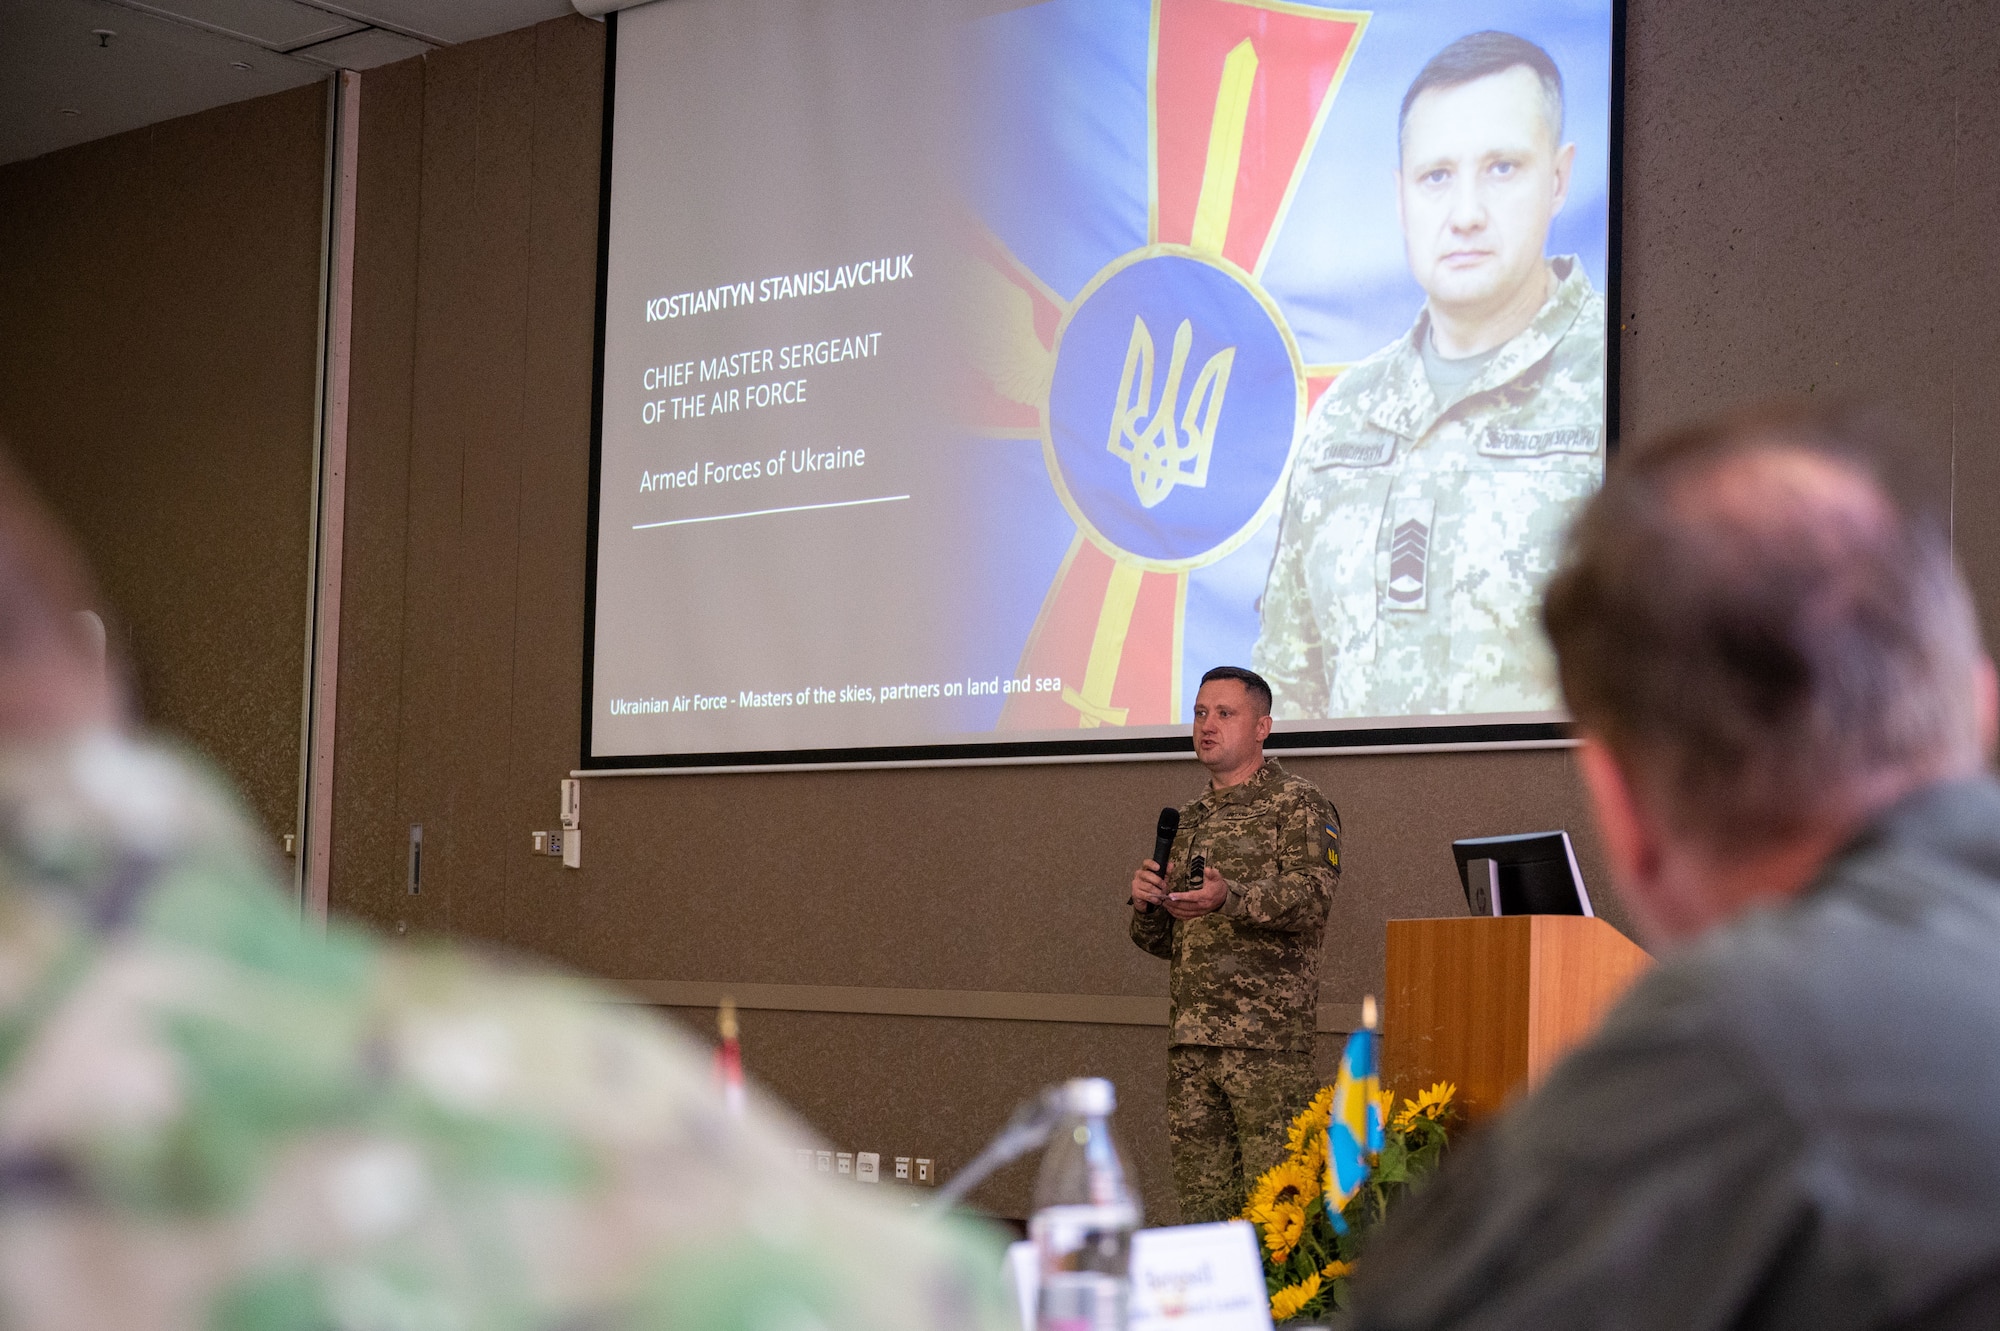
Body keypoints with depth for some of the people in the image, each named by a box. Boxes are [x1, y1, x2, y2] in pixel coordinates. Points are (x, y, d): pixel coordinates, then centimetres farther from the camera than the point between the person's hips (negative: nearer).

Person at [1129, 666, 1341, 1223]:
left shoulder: (1299, 806, 1)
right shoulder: (1190, 819, 21)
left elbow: (1311, 899, -17)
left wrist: (1230, 899, -32)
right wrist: (1148, 904, 2)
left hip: (1269, 1037, -6)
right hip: (1190, 1040, 7)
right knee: (1201, 1204, 7)